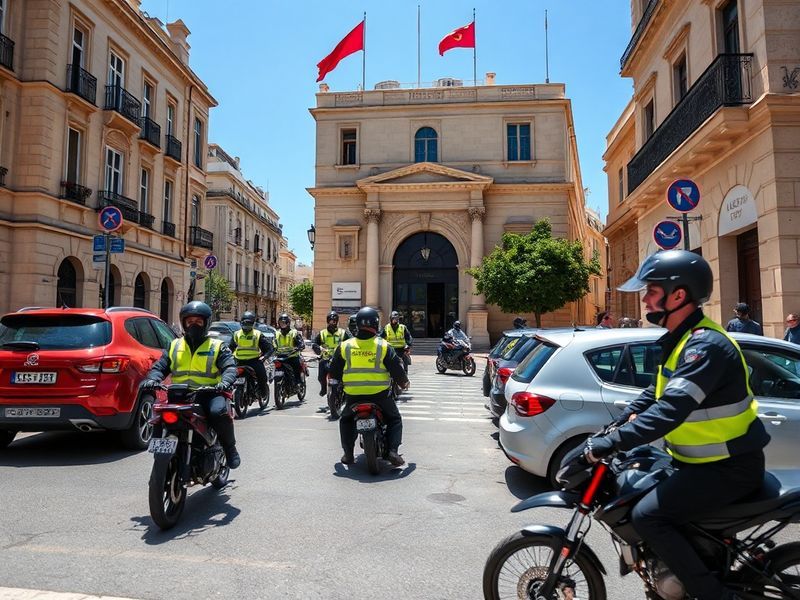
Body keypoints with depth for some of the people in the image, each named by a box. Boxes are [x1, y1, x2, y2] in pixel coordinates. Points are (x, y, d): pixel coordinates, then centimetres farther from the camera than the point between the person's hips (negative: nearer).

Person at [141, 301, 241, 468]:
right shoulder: (174, 346, 20)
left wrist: (225, 381, -26)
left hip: (209, 393, -4)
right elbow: (160, 366, 14)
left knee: (219, 411, -34)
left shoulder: (217, 347, 9)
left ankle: (230, 448, -10)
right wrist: (152, 379, -9)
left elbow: (229, 367, -4)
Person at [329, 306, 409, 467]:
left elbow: (334, 372, 8)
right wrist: (404, 382, 17)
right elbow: (397, 369, -3)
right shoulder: (384, 346, -5)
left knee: (346, 420, 27)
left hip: (353, 395, 2)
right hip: (379, 394, -2)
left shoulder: (344, 346, 1)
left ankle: (348, 453, 15)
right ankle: (393, 451, 0)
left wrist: (340, 381, 30)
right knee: (395, 419, 18)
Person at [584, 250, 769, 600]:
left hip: (729, 468, -10)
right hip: (702, 460, 10)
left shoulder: (705, 345, -25)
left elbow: (670, 411, -35)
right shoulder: (681, 340, 8)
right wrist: (615, 426, 9)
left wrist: (611, 444, -34)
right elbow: (655, 394, 18)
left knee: (647, 515, -19)